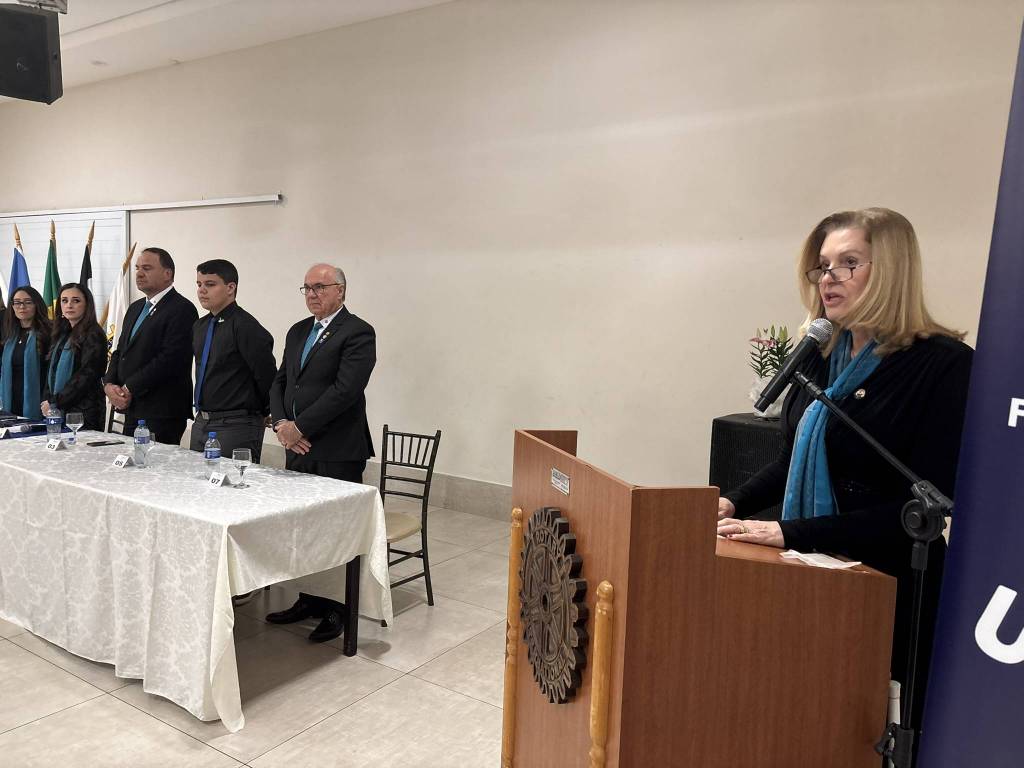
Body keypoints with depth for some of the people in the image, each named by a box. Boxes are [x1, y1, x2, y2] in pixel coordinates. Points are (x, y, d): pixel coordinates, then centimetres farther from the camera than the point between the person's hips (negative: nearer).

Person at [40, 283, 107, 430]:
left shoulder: (94, 336, -8)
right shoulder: (62, 335, 16)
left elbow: (87, 376, -15)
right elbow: (52, 372, 18)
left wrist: (55, 403, -13)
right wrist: (46, 401, 3)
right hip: (58, 412, 7)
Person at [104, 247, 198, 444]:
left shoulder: (182, 309, -10)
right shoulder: (135, 308, 19)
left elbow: (170, 359, -18)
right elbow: (120, 351, 20)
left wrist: (129, 389, -13)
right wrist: (109, 384, 1)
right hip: (131, 412, 8)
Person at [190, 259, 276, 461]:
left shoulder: (245, 327, -17)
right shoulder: (199, 326, 11)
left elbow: (267, 374, -16)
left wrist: (266, 412, -4)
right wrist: (201, 414, 19)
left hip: (236, 427, -8)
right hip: (201, 423, 9)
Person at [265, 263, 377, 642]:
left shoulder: (358, 333, -9)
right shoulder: (298, 331, 16)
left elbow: (345, 390, -18)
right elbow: (279, 382, 15)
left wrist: (300, 428, -15)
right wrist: (281, 423, -3)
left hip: (337, 453, -7)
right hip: (298, 448, 7)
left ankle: (337, 611, 16)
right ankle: (308, 600, 28)